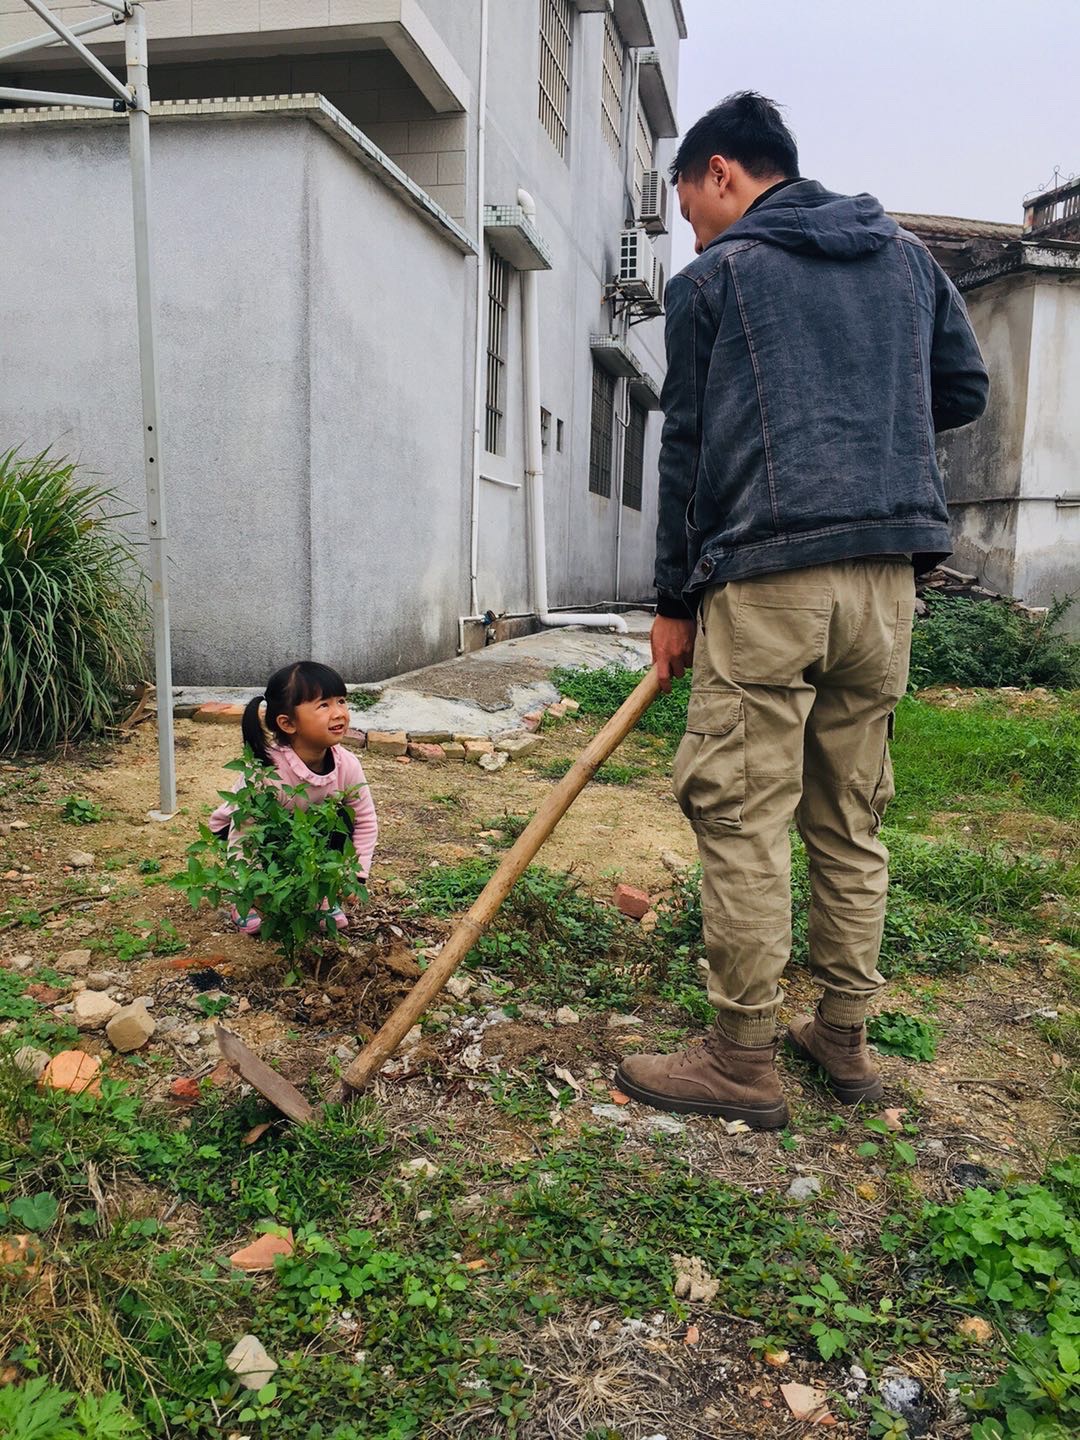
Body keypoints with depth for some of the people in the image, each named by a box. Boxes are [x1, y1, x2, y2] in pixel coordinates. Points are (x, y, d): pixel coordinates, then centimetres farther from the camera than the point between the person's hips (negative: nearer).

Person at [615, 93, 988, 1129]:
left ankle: (744, 1064, 5)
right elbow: (964, 391, 25)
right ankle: (845, 1039, 22)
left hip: (765, 577, -5)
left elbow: (685, 446, 4)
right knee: (849, 821, 12)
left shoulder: (712, 278, 7)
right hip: (887, 578, 6)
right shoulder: (906, 257, 21)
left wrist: (673, 601, 8)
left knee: (741, 822, -2)